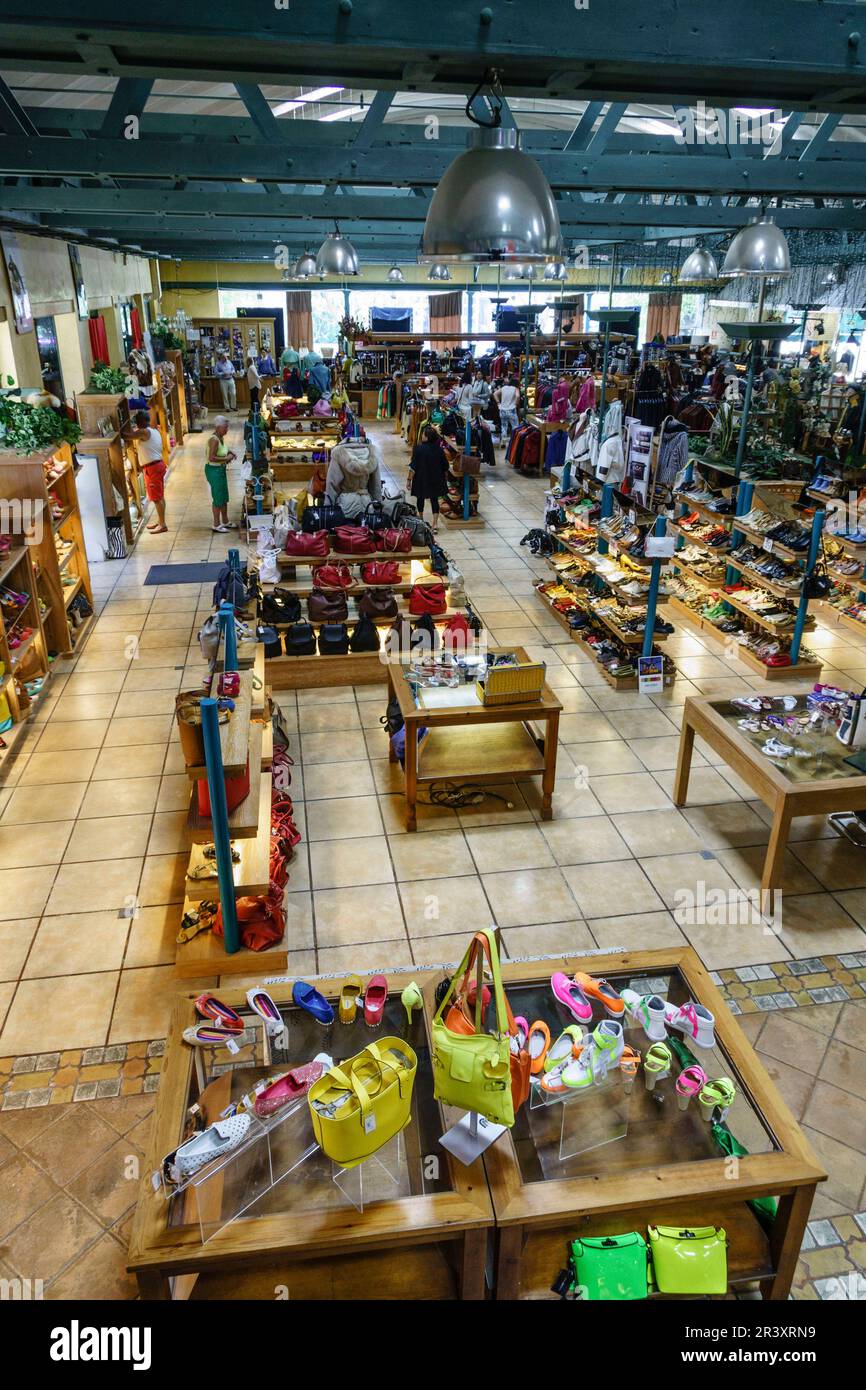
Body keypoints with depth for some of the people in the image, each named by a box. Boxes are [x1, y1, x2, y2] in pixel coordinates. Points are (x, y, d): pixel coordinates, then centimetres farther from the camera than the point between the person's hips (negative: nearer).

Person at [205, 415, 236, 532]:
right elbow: (211, 458, -28)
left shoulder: (221, 438, 5)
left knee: (224, 497, 19)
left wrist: (230, 452, 7)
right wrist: (226, 458, -20)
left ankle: (225, 522, 32)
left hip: (221, 470, 10)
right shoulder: (214, 440, -23)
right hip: (214, 470, -10)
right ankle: (216, 525, 11)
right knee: (218, 498, 0)